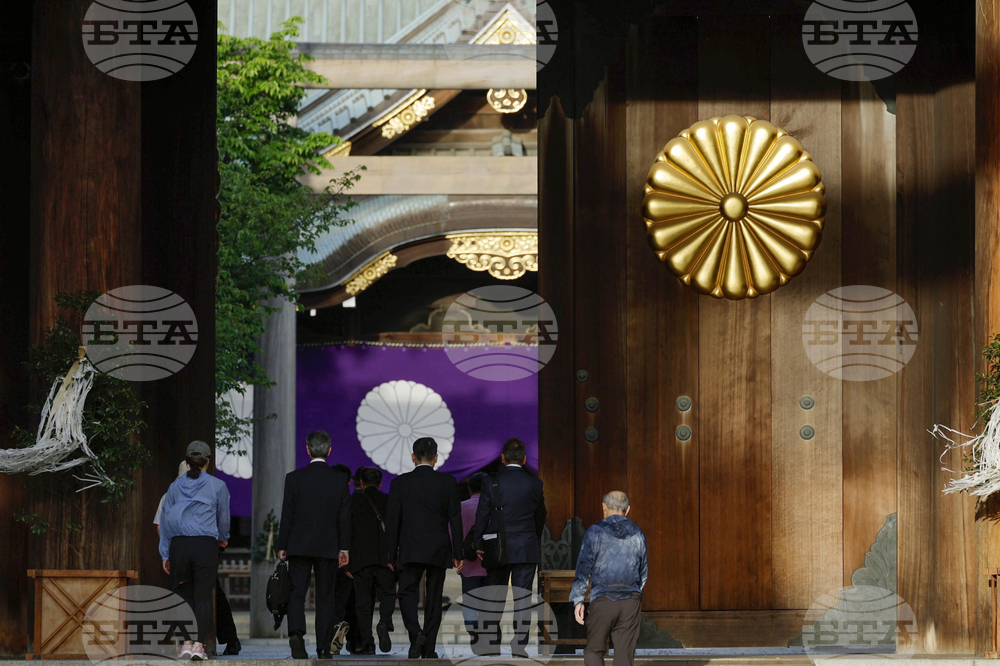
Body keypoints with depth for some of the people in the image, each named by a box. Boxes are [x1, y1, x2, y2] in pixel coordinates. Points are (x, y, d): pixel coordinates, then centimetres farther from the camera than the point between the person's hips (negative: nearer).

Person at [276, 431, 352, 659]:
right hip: (328, 546, 1)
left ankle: (296, 633, -24)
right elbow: (345, 516, 1)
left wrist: (282, 546, 5)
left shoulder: (294, 478, -5)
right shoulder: (340, 479, -1)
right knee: (325, 598, 8)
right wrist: (344, 548, 8)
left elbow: (287, 514, -3)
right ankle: (323, 647, 8)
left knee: (297, 593, 1)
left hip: (299, 546, -1)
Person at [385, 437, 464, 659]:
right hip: (439, 550, 1)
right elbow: (455, 520, -1)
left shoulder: (400, 482, -2)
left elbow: (392, 522, -1)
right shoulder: (448, 482, -1)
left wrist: (392, 555, 6)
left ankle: (416, 633, -18)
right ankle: (429, 649, 8)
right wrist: (457, 554, 4)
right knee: (434, 599, 8)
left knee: (407, 593, 6)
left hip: (410, 550, -1)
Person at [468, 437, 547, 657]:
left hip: (498, 548, 0)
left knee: (495, 597, 10)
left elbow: (482, 516, -4)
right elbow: (540, 517, 10)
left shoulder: (491, 483, -6)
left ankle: (491, 642, 13)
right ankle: (519, 643, -3)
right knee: (523, 596, 2)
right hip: (527, 549, 0)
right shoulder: (535, 484, -1)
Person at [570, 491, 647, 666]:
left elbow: (583, 568, -5)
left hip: (602, 599, -3)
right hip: (631, 600, 3)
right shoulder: (637, 534, 10)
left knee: (594, 650, 7)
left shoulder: (595, 532, -3)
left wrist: (578, 600, -2)